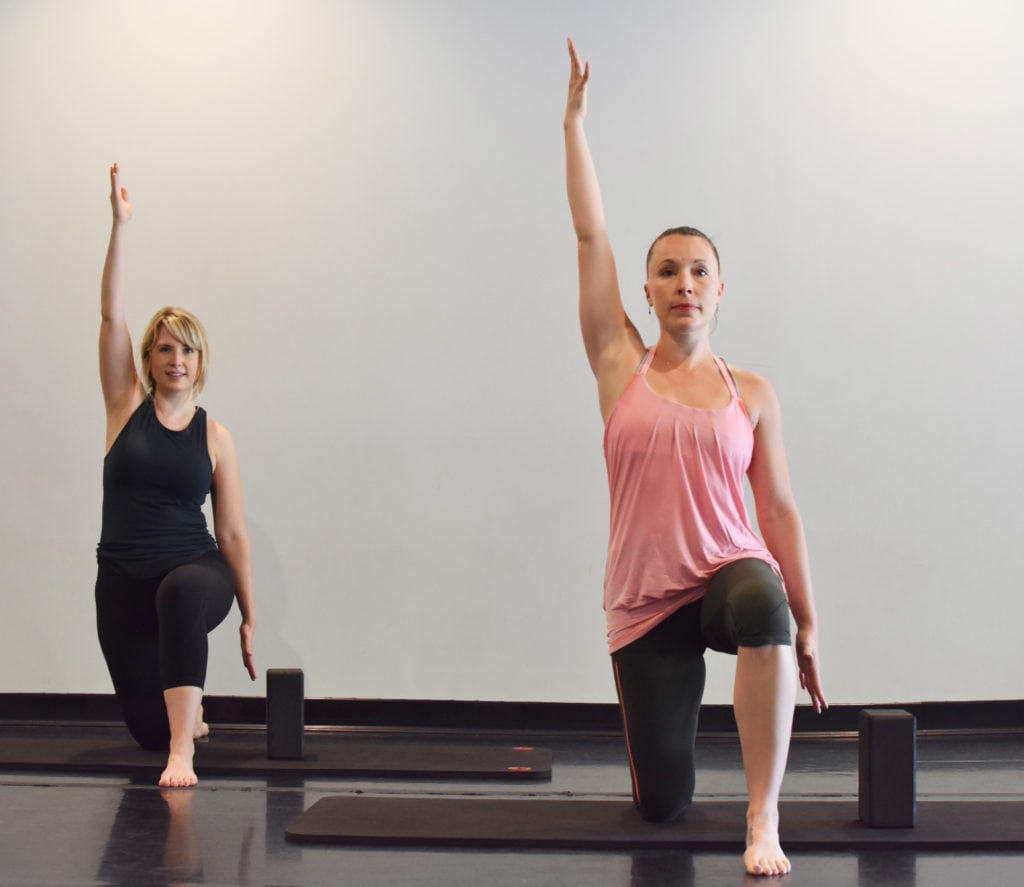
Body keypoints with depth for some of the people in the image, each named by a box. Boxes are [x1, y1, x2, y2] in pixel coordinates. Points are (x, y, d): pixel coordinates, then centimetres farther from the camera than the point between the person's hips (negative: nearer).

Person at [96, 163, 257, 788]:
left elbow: (233, 533, 4)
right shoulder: (126, 406, 3)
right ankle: (186, 718, 40)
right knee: (149, 729, -1)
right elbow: (111, 315, -6)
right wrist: (120, 227, -13)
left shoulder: (214, 436, 2)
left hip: (197, 576, -2)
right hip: (124, 585, 2)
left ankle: (182, 751, -39)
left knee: (181, 590, -41)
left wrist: (250, 617, 3)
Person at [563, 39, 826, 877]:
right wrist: (575, 120, -2)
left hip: (731, 572, -1)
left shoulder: (753, 394, 3)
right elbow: (591, 236, -1)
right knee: (662, 806, 1)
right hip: (644, 602, 1)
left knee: (761, 602, -41)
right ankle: (668, 704, 40)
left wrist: (807, 625, 2)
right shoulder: (621, 367, 2)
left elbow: (780, 510, 5)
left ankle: (764, 817, -32)